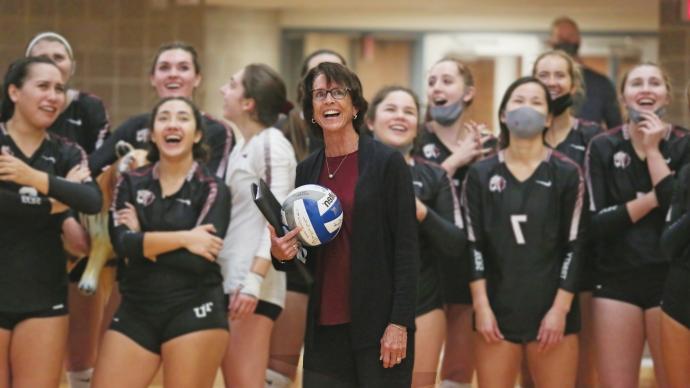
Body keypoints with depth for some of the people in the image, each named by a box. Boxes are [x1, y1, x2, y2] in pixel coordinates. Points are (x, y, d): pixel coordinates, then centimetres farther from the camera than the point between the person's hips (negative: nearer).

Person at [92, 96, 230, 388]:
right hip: (135, 313, 3)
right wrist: (183, 238, -15)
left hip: (194, 314, -3)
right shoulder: (131, 183, 8)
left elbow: (199, 259, -13)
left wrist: (143, 243, -9)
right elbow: (122, 243, -9)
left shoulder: (212, 189, -1)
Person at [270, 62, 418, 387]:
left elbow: (407, 247, -7)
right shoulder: (307, 170, 11)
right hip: (325, 329, 5)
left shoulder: (387, 162, -4)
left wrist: (399, 323, -13)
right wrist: (282, 254, -5)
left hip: (378, 325, -5)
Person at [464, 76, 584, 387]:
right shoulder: (480, 174, 5)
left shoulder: (567, 173, 2)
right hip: (497, 307, 1)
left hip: (551, 309, -1)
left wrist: (560, 308, -9)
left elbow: (575, 246, -2)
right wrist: (481, 306, -6)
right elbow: (473, 245, 2)